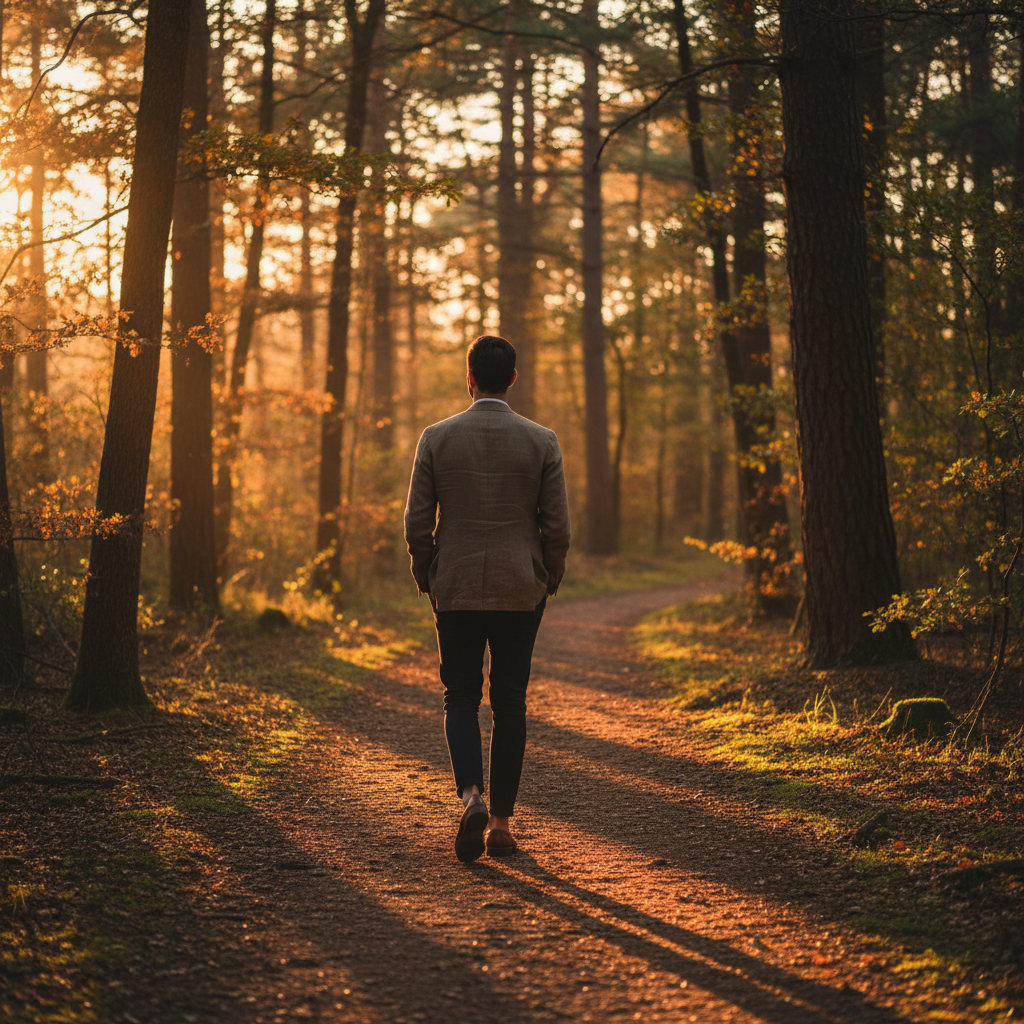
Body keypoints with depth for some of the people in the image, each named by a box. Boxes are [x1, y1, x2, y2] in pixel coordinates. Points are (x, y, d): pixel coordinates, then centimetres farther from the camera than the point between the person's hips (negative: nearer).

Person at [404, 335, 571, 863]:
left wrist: (426, 577, 12)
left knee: (460, 698, 12)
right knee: (510, 704, 10)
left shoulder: (436, 438, -4)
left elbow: (417, 523, -3)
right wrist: (549, 578, 13)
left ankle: (471, 796, -12)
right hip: (520, 591, 0)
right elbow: (557, 526, -3)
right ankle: (501, 821, 12)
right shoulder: (542, 442, -4)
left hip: (455, 589, 0)